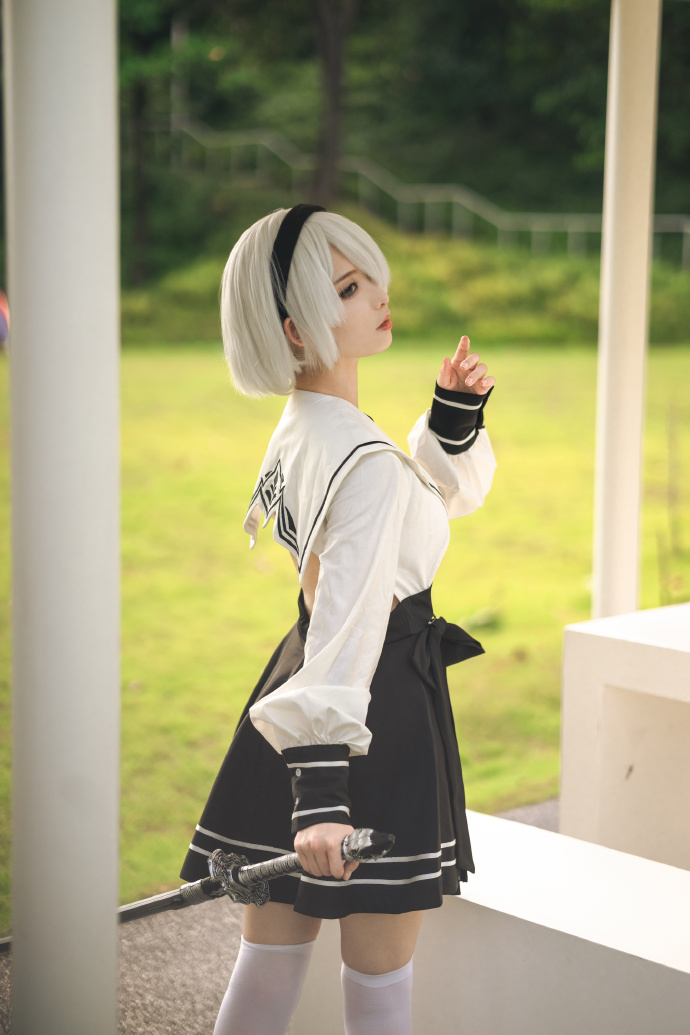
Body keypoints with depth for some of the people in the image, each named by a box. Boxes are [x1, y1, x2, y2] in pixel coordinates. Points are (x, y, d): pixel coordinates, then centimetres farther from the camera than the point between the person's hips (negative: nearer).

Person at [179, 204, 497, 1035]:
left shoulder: (302, 429, 6)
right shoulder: (365, 461, -23)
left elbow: (446, 493, 20)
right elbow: (347, 624, -33)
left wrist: (456, 411, 2)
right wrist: (321, 790, -39)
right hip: (380, 720, -8)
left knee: (271, 952, 18)